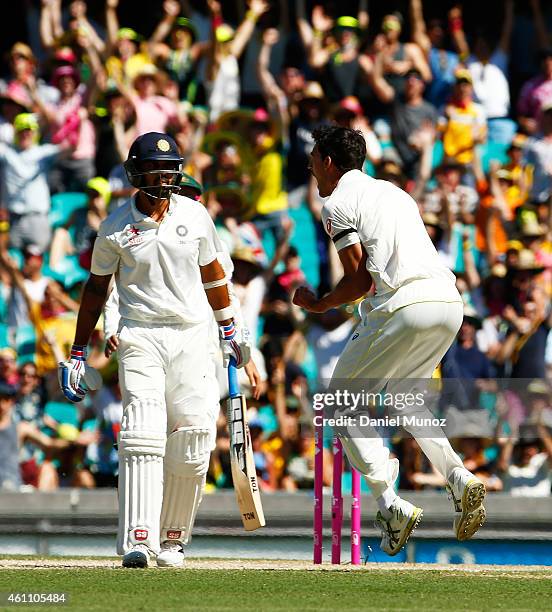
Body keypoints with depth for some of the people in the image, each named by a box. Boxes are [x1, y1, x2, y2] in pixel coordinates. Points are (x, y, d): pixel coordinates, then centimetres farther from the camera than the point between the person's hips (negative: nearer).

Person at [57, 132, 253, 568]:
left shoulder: (194, 216, 5)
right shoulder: (116, 228, -2)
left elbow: (211, 272, 18)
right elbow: (97, 287, 8)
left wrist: (229, 331, 22)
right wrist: (78, 354, 8)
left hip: (193, 336, 3)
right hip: (140, 337, -3)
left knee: (191, 445, -3)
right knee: (143, 434, -18)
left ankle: (172, 539, 11)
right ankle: (137, 540, -25)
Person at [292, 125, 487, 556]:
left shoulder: (338, 203, 3)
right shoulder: (394, 191, 27)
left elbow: (360, 279, -5)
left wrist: (318, 305, 11)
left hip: (403, 307, -8)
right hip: (450, 300, 8)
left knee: (343, 404, 7)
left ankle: (391, 505, -8)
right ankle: (459, 478, 5)